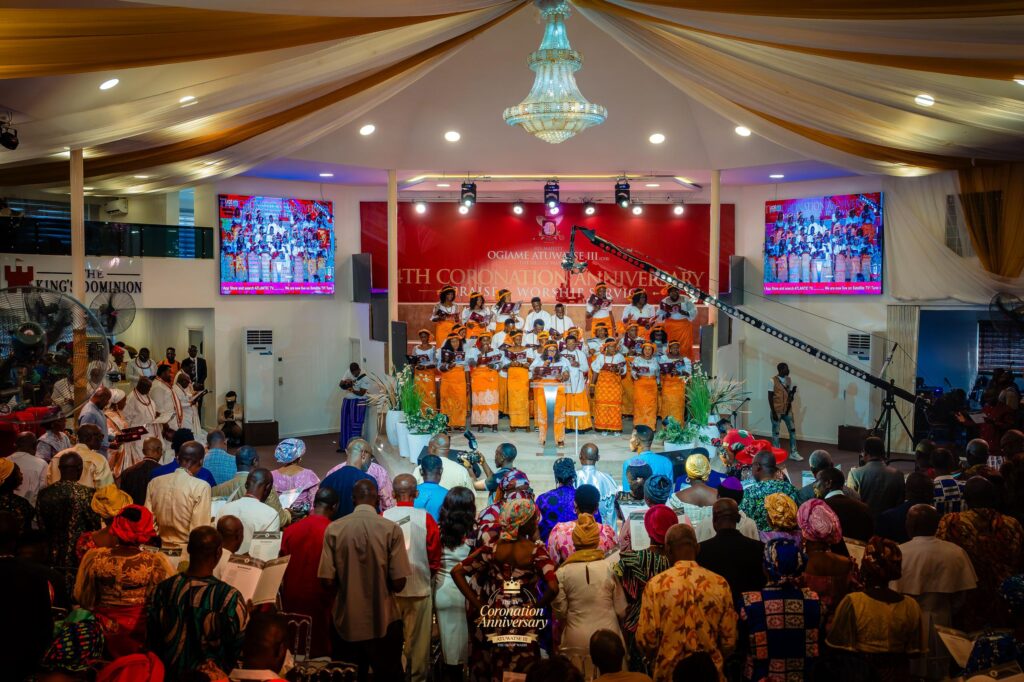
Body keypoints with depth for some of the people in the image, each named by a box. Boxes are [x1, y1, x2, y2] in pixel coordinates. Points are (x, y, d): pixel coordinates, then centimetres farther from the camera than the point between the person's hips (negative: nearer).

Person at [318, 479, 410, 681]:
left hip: (346, 623, 2)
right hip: (384, 623, -1)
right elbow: (398, 583, -12)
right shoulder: (391, 529, -11)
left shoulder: (334, 529, -7)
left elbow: (327, 581, -7)